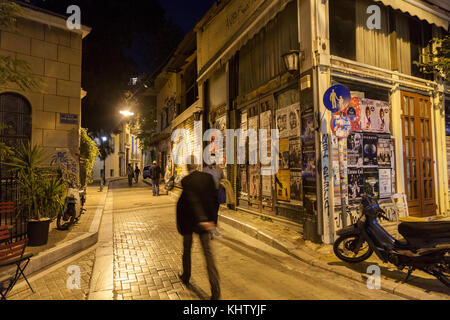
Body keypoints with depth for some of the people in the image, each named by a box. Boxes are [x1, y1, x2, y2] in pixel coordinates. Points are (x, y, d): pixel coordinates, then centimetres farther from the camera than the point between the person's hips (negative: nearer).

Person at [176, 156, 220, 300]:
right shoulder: (208, 177, -4)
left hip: (188, 220, -3)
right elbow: (215, 198, 0)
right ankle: (215, 289, 0)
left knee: (187, 249, 20)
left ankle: (186, 277, 41)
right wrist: (213, 217, 10)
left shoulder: (186, 181, -16)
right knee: (208, 252, 5)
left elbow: (193, 201, -26)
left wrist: (202, 220, -33)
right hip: (207, 218, 3)